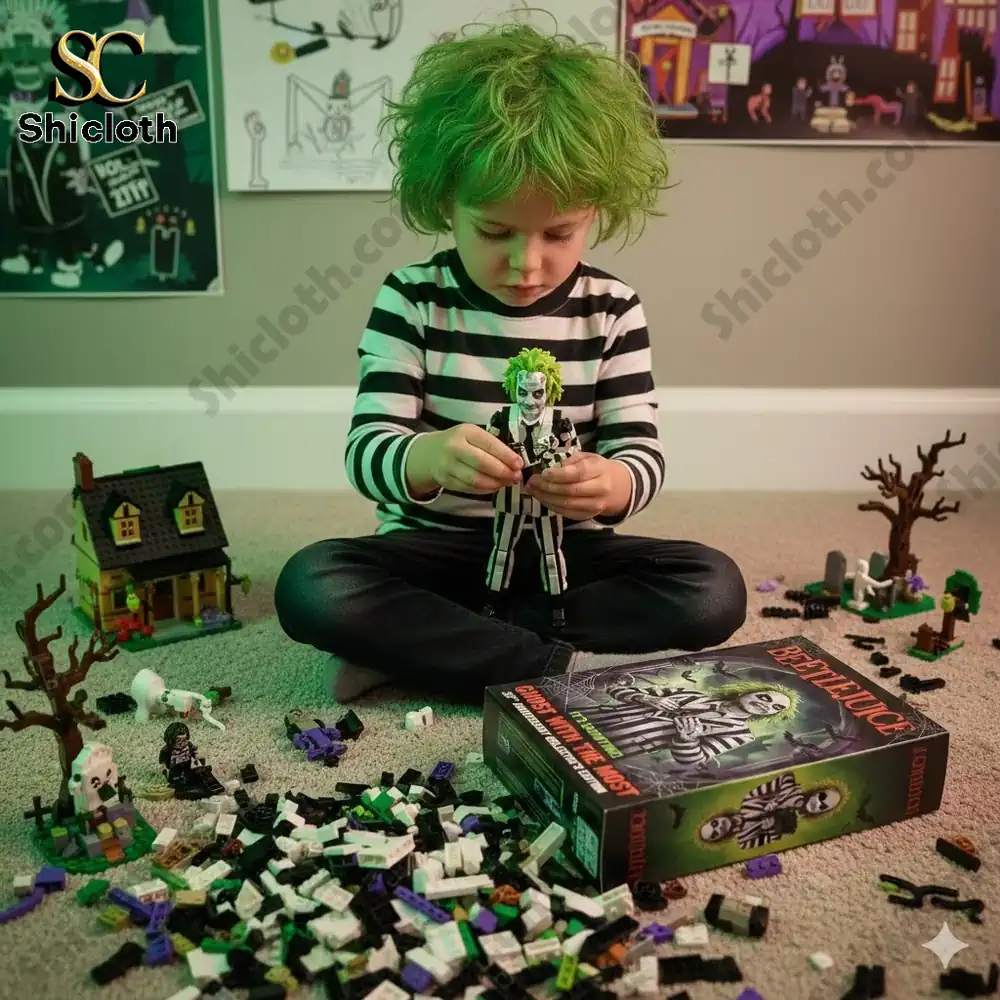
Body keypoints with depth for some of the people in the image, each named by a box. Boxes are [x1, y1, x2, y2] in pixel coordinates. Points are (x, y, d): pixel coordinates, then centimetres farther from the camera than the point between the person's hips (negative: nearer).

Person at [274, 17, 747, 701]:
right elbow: (368, 450, -15)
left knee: (714, 589, -22)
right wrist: (427, 458, -41)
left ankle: (410, 643, -20)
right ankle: (561, 668, -25)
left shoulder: (611, 310, -4)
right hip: (435, 548, -2)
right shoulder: (411, 300, -9)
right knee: (310, 587, -28)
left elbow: (642, 454, -7)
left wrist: (610, 483, -33)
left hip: (565, 550, 2)